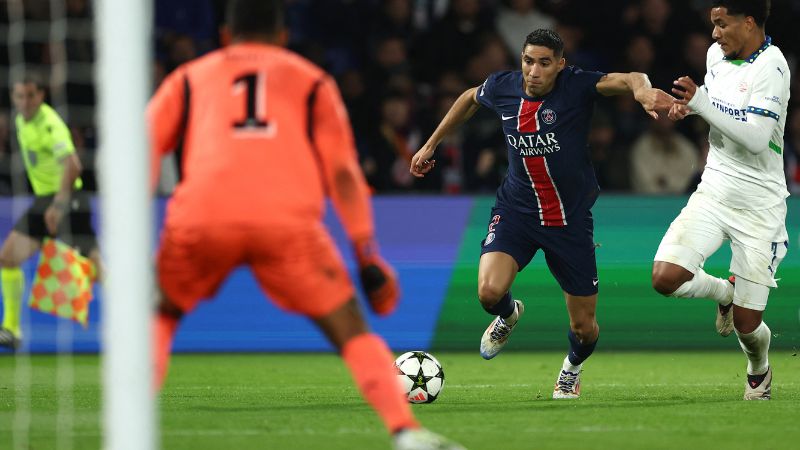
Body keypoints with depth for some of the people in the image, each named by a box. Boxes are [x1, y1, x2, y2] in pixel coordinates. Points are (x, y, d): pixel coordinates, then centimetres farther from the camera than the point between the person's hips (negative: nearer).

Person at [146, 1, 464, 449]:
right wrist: (368, 256, 16)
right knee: (352, 331, 6)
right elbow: (342, 171, 16)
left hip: (201, 217, 1)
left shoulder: (189, 79, 28)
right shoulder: (311, 80, 26)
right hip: (287, 219, -1)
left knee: (160, 316, 25)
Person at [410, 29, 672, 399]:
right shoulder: (502, 88, -6)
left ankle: (572, 368, 44)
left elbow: (628, 80, -34)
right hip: (516, 211, 1)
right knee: (489, 292, -25)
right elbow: (471, 98, 17)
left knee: (584, 327, 6)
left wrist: (641, 88, -59)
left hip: (570, 220, -1)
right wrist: (431, 145, 24)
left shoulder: (577, 87, -17)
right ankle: (508, 316, 16)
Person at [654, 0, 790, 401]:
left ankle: (759, 369, 33)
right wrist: (690, 105, 7)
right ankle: (724, 292, 15)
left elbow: (756, 137, -27)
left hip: (759, 206, -6)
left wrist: (701, 101, -26)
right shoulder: (717, 54, 5)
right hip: (713, 194, 6)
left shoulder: (770, 65, -17)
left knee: (747, 324, -3)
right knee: (665, 278, -18)